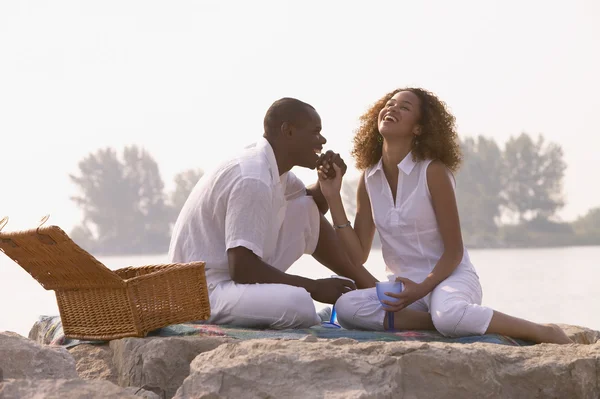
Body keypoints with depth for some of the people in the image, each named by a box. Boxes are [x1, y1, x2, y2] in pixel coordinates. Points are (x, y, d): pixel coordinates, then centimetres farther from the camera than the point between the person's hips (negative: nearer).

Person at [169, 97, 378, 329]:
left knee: (307, 211, 9)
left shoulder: (273, 168, 6)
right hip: (206, 291, -10)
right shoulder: (253, 179, -24)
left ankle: (370, 288, 11)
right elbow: (242, 269, -28)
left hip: (233, 273, 10)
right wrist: (314, 287, -18)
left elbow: (314, 207, 25)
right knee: (298, 305, -35)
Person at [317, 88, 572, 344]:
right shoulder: (369, 178, 5)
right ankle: (437, 319, -17)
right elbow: (357, 256, 2)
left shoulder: (433, 171, -10)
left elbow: (454, 252, -8)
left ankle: (545, 333, -20)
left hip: (450, 276, -4)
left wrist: (422, 289, -23)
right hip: (404, 283, 5)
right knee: (346, 307, -26)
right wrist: (333, 197, -3)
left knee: (449, 315, -41)